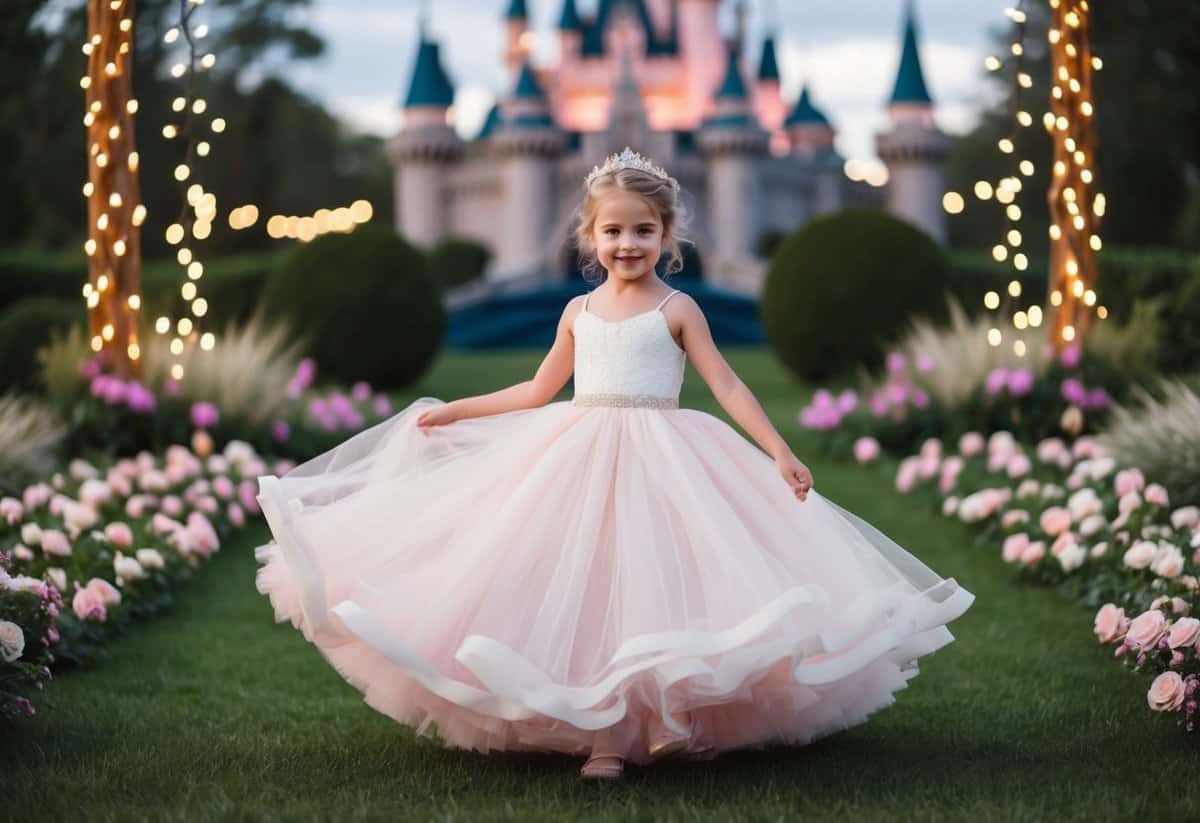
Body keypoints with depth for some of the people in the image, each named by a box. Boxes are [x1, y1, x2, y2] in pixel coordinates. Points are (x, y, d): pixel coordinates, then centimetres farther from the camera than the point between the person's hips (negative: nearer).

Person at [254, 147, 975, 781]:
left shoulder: (676, 309, 0)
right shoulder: (580, 312, 11)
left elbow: (728, 387, -4)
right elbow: (539, 391, 20)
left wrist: (780, 452, -13)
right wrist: (454, 411, 22)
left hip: (659, 459, -4)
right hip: (582, 457, 4)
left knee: (656, 583, -9)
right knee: (589, 588, -1)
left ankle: (672, 720, 1)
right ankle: (605, 736, 6)